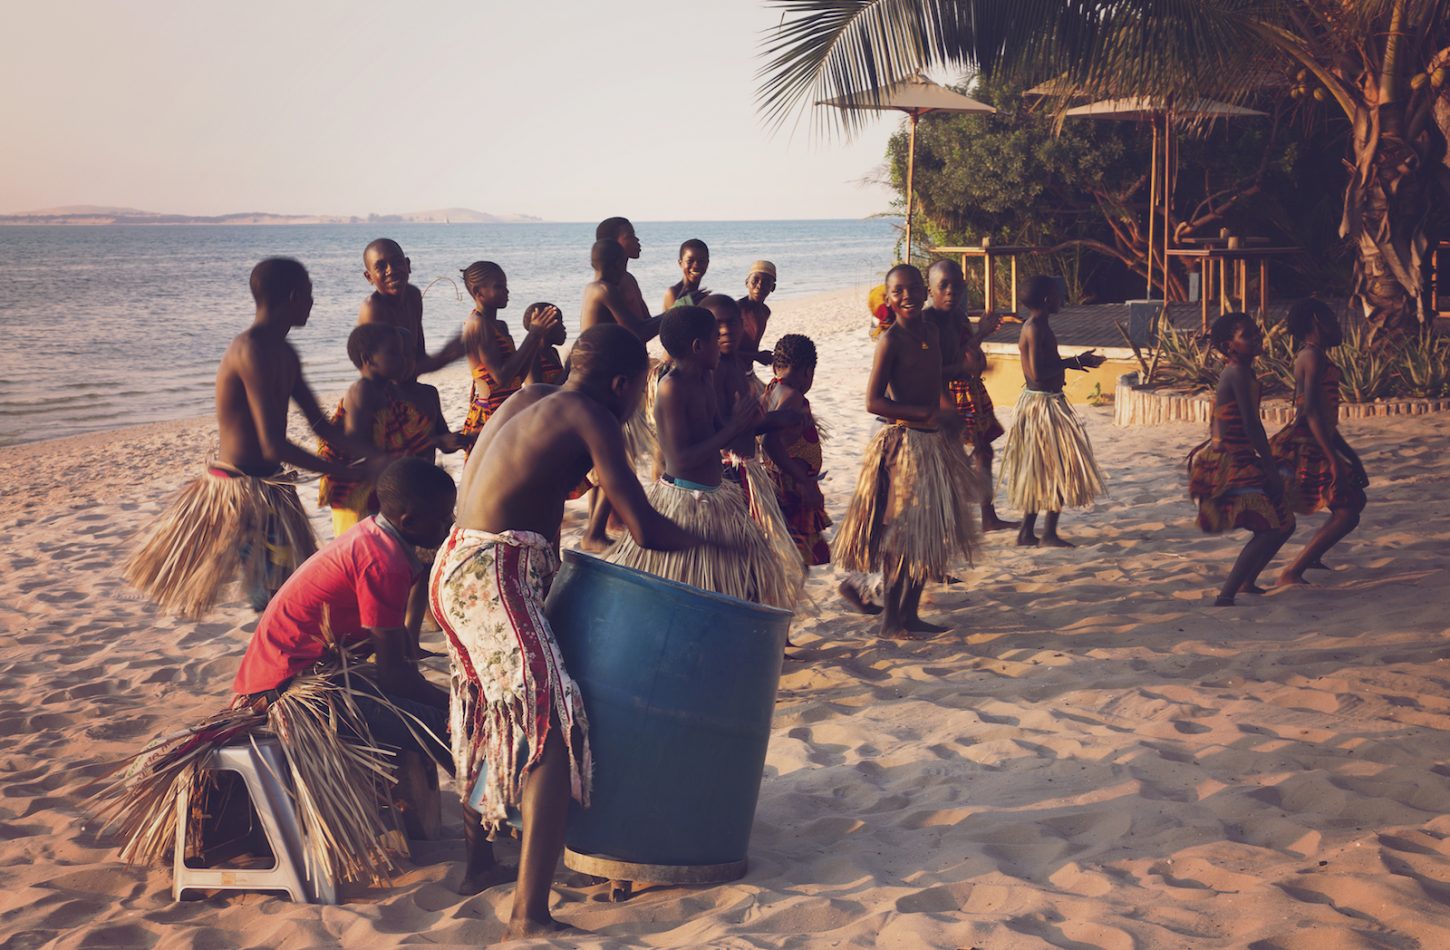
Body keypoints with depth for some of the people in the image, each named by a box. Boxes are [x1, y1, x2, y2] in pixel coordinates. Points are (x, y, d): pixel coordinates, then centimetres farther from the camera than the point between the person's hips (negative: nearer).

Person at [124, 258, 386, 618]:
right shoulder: (253, 351, -21)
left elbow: (322, 425, 14)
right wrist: (345, 472, -16)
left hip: (269, 486, 10)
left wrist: (374, 456, 1)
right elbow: (274, 446, -26)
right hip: (243, 490, -10)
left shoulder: (283, 353, 11)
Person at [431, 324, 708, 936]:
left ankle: (479, 841, 48)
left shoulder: (527, 400, 16)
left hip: (455, 566, 10)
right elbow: (644, 530, -11)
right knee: (553, 721, -16)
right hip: (496, 579, -10)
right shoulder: (591, 420, -7)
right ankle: (530, 916, -24)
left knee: (497, 706, 29)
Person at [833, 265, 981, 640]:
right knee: (901, 537, -3)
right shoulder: (891, 340, -12)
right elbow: (874, 402, -18)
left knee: (929, 535, 13)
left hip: (934, 443, 8)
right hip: (904, 444, -8)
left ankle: (910, 615, 23)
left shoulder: (931, 333, 10)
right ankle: (891, 622, 7)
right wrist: (929, 414, -18)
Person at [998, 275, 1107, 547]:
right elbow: (1037, 373, -25)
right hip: (1043, 404, -10)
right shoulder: (1036, 328, -19)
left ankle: (1027, 533, 18)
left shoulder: (1036, 326, 12)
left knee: (1041, 472, 14)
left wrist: (1071, 362, 14)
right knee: (1059, 468, -3)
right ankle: (1049, 533, 1)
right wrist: (1073, 362, -18)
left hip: (1038, 401, 10)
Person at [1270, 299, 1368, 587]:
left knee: (1354, 500, 25)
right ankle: (1291, 573, -17)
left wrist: (1349, 454, 29)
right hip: (1307, 448, -11)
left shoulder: (1311, 356, 18)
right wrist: (1333, 459, -27)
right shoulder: (1313, 356, -14)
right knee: (1346, 513, -14)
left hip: (1313, 446, 11)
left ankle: (1312, 557, 35)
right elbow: (1311, 411, -24)